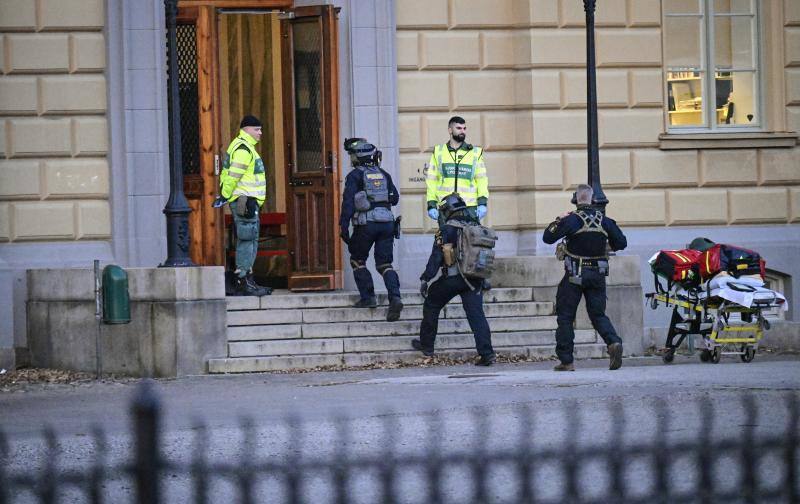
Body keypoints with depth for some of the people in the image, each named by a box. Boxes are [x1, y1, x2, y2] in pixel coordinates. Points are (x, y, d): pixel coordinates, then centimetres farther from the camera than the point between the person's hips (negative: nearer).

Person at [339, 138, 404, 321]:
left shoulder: (355, 176, -2)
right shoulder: (384, 175, 14)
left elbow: (348, 202, -10)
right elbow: (395, 198, 16)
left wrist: (344, 226, -11)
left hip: (366, 224, -4)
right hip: (387, 222, 4)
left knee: (358, 260, 15)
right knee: (384, 264, 4)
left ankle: (367, 297, 8)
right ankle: (395, 297, -17)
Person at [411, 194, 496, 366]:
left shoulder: (446, 229, -6)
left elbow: (436, 257, -11)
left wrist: (425, 279, -9)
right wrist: (484, 278, 27)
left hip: (451, 278, -4)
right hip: (474, 279, 4)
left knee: (431, 307, 16)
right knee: (476, 314, -1)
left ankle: (426, 345, 24)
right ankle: (487, 353, -13)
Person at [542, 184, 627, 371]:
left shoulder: (571, 219, -12)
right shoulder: (604, 220, 0)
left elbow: (548, 237, -10)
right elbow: (621, 242, 7)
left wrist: (556, 223, 7)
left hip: (575, 275, -3)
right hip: (598, 275, 3)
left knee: (565, 317, 7)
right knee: (598, 314, 10)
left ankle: (566, 360, 5)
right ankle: (614, 342, -18)